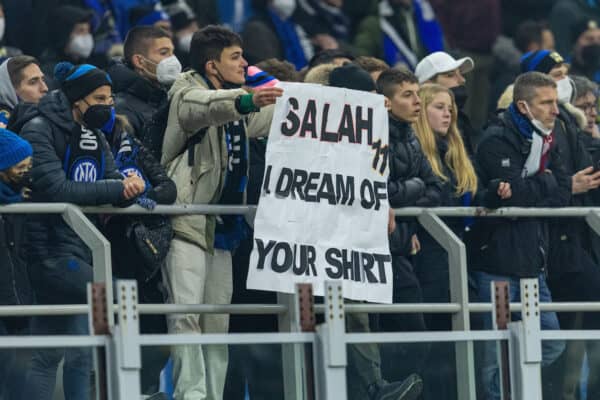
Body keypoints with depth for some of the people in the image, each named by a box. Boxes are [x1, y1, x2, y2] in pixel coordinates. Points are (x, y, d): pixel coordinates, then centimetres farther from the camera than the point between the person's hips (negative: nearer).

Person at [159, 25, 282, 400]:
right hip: (187, 221, -8)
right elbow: (200, 107, -29)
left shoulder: (235, 103, 19)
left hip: (222, 224, 8)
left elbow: (273, 118, 34)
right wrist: (245, 101, -48)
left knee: (217, 320, 8)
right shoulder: (187, 92, -5)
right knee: (186, 313, -15)